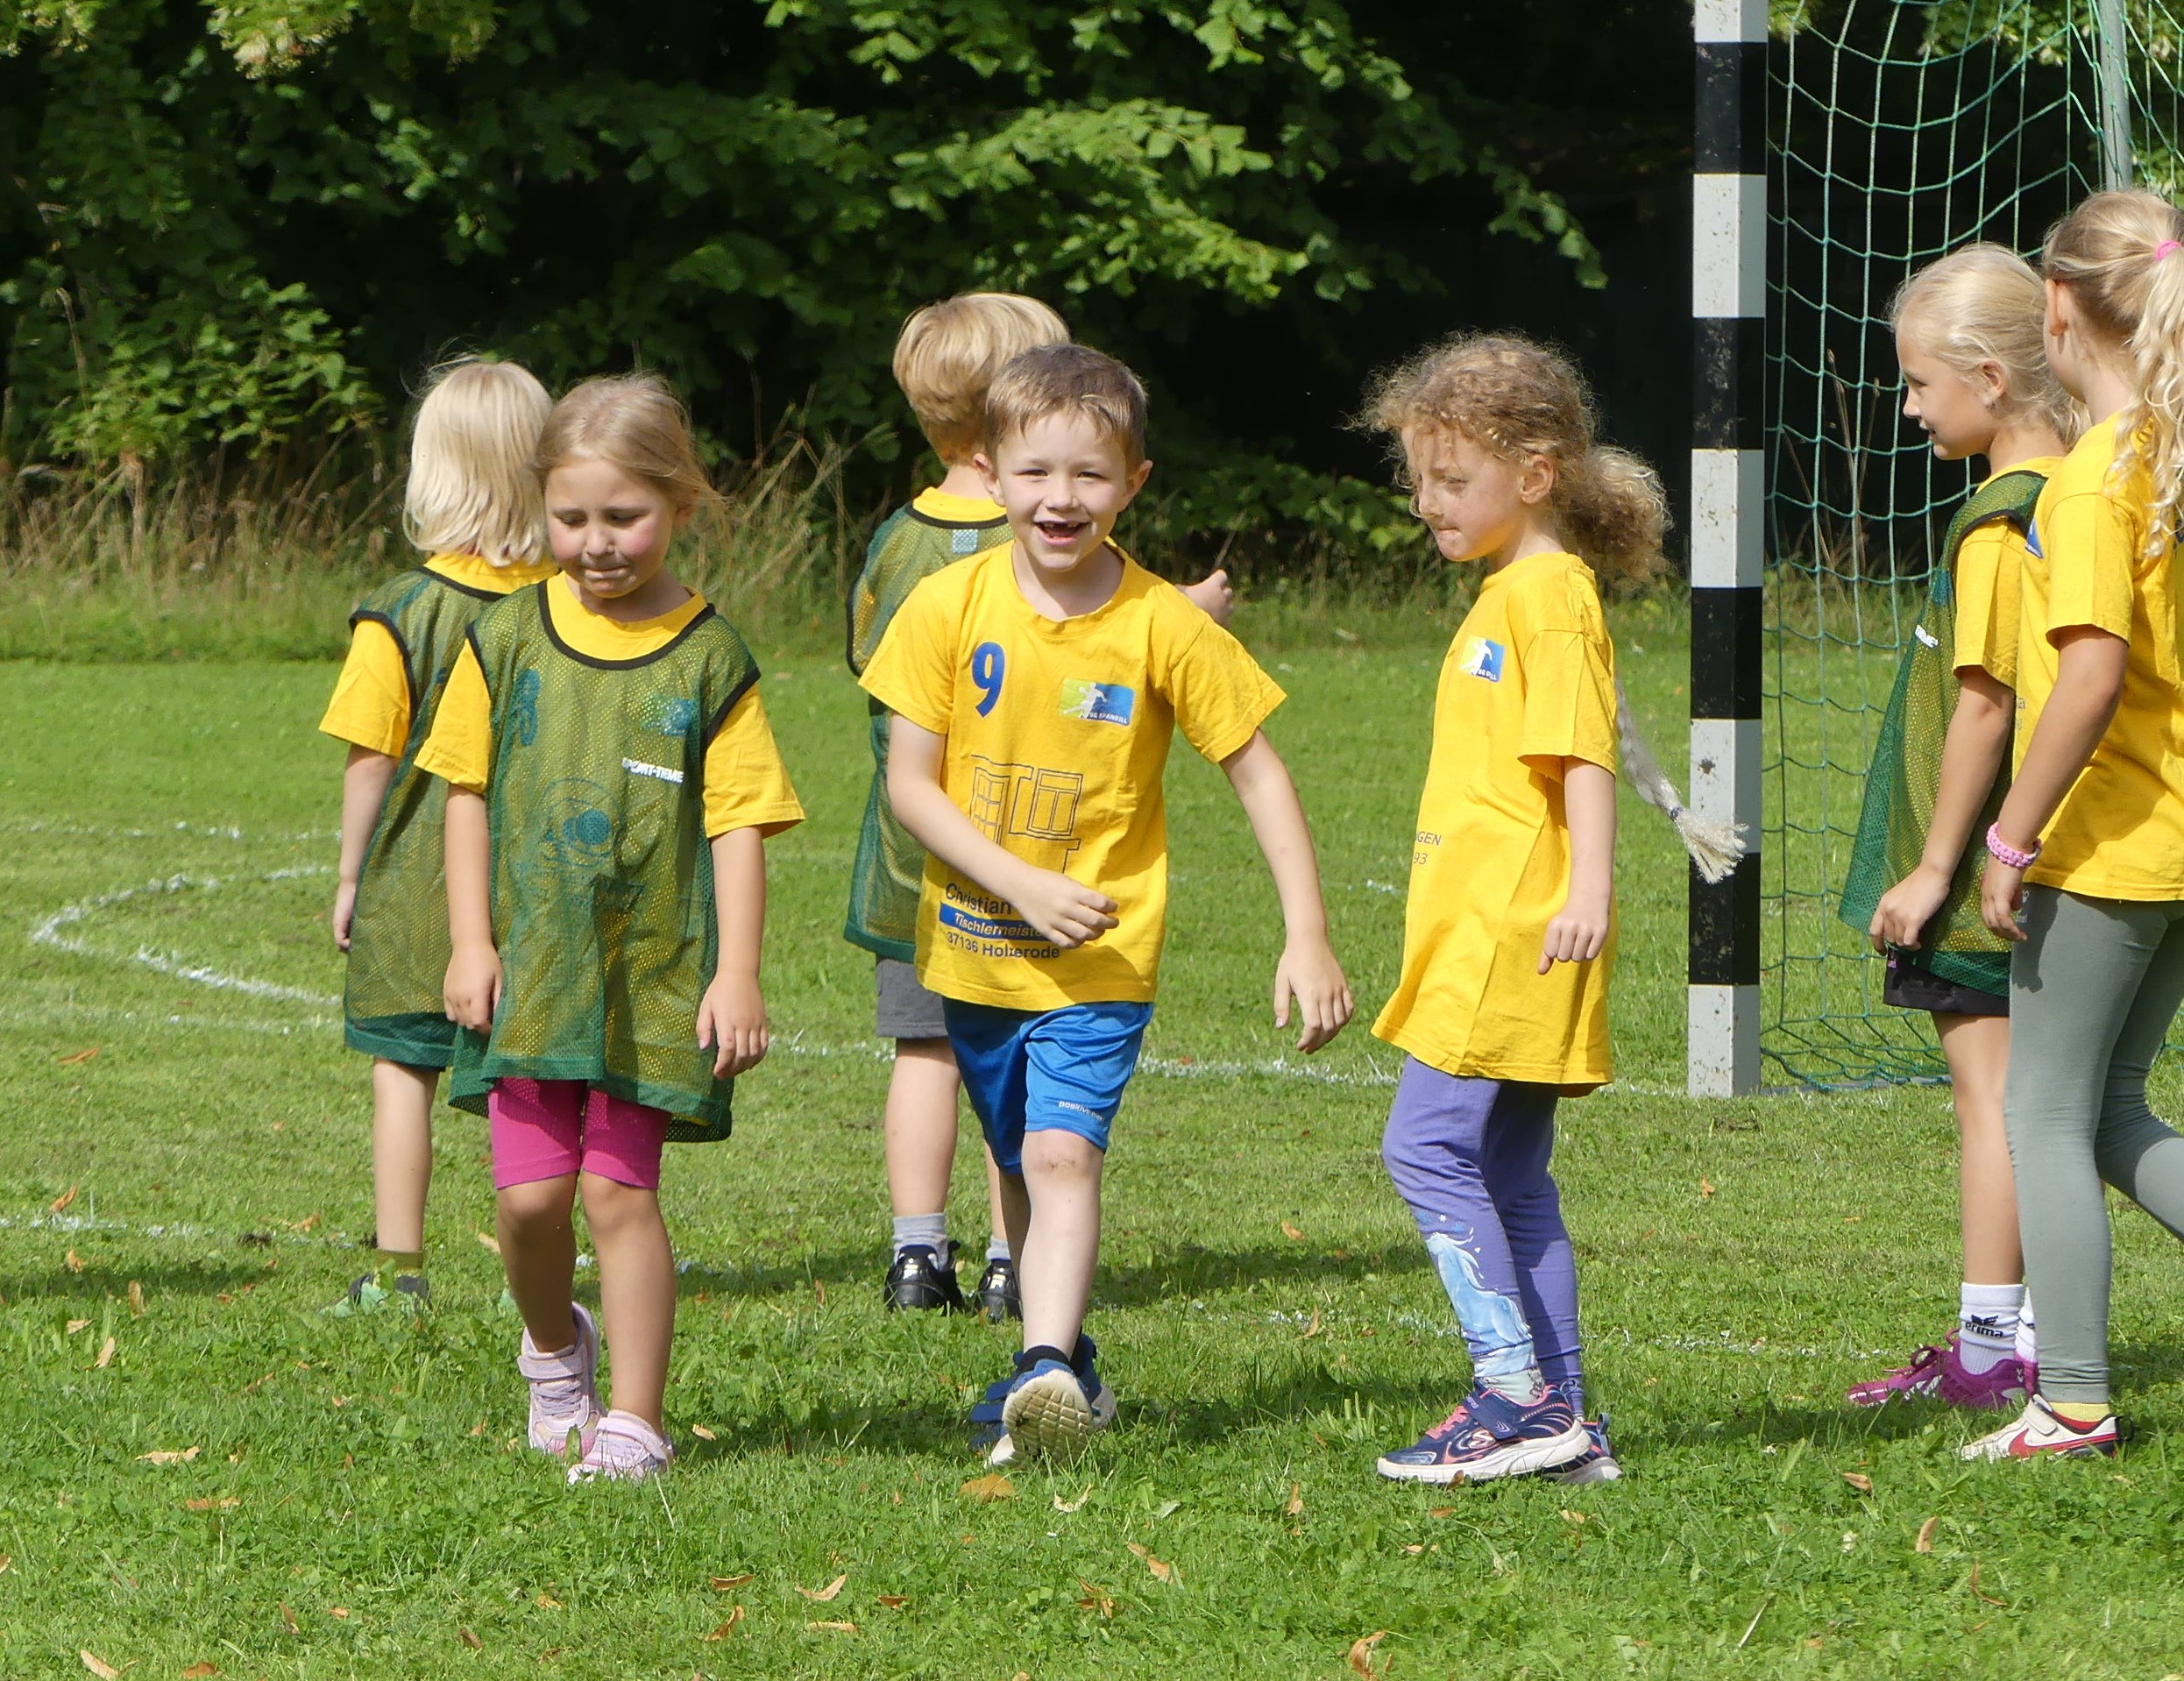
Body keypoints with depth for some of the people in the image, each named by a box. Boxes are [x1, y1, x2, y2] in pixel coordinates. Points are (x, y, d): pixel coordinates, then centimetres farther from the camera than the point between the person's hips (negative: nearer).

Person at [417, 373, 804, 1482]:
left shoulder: (708, 660, -2)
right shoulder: (509, 640, 4)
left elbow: (739, 823, -2)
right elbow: (468, 794, 9)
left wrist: (737, 974, -8)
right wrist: (471, 942, 2)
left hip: (653, 973, -2)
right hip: (528, 967, 2)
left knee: (621, 1192, -3)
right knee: (531, 1193, 0)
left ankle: (632, 1421, 4)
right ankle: (553, 1350, 29)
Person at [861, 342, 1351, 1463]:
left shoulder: (1164, 628, -12)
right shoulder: (950, 608, -8)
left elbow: (1260, 778, -5)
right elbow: (910, 782, -7)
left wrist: (1308, 939, -10)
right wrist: (1021, 885, -20)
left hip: (1100, 959, -3)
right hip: (974, 950, 3)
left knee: (1063, 1153, -21)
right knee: (1021, 1169, 17)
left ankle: (1050, 1369, -32)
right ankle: (1067, 1365, 35)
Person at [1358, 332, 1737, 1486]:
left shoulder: (1552, 595, -11)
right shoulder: (1509, 594, 18)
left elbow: (1585, 751, -18)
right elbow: (1599, 737, 26)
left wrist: (1590, 888, -26)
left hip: (1513, 936, -10)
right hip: (1478, 935, 10)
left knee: (1427, 1146, -14)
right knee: (1509, 1177, 9)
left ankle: (1520, 1401, -15)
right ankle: (1558, 1416, 10)